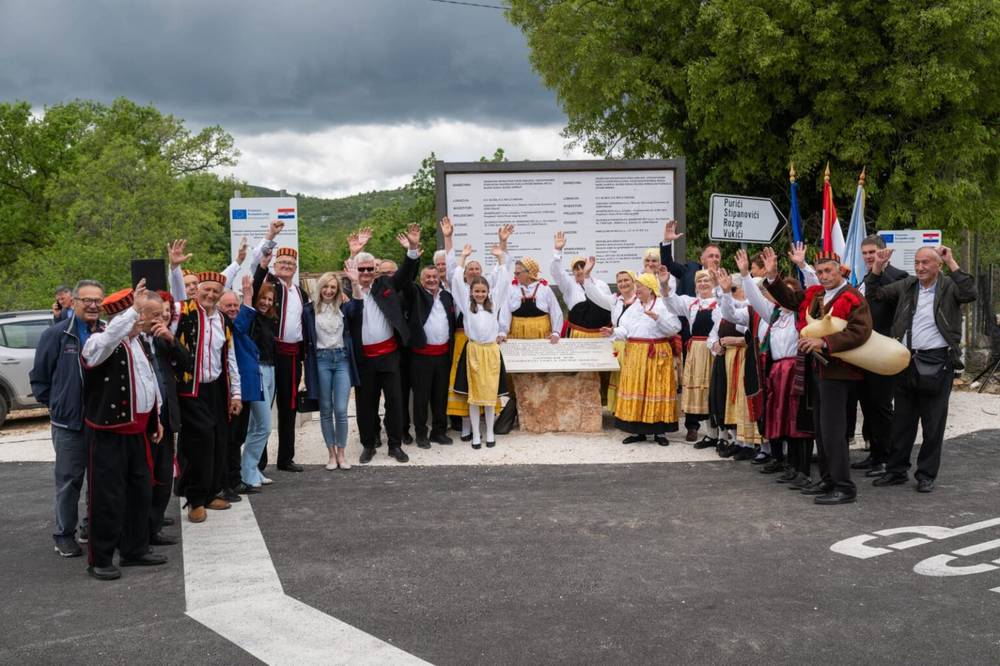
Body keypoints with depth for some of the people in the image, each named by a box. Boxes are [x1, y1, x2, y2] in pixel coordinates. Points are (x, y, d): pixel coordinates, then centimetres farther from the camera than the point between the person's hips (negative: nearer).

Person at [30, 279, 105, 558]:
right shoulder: (56, 334, -6)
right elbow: (38, 377, 1)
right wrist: (56, 405, 4)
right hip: (69, 423, -3)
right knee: (69, 480, 5)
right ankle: (65, 534, 17)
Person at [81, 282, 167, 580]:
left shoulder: (139, 342, 13)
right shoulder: (99, 342, -13)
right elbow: (107, 340, -40)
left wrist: (155, 418, 23)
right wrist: (135, 307, -40)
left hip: (137, 430, 8)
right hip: (108, 432, -8)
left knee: (140, 490, 14)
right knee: (107, 496, -3)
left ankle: (135, 549, 28)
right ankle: (100, 559, 9)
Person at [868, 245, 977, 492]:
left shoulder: (949, 287, -2)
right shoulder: (905, 286, 9)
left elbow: (970, 293, -21)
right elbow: (874, 294, 12)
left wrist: (952, 263, -17)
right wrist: (877, 267, 0)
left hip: (937, 362, -4)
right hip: (906, 360, 4)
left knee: (933, 423, 5)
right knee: (902, 420, 11)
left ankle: (927, 474, 15)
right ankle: (896, 470, 21)